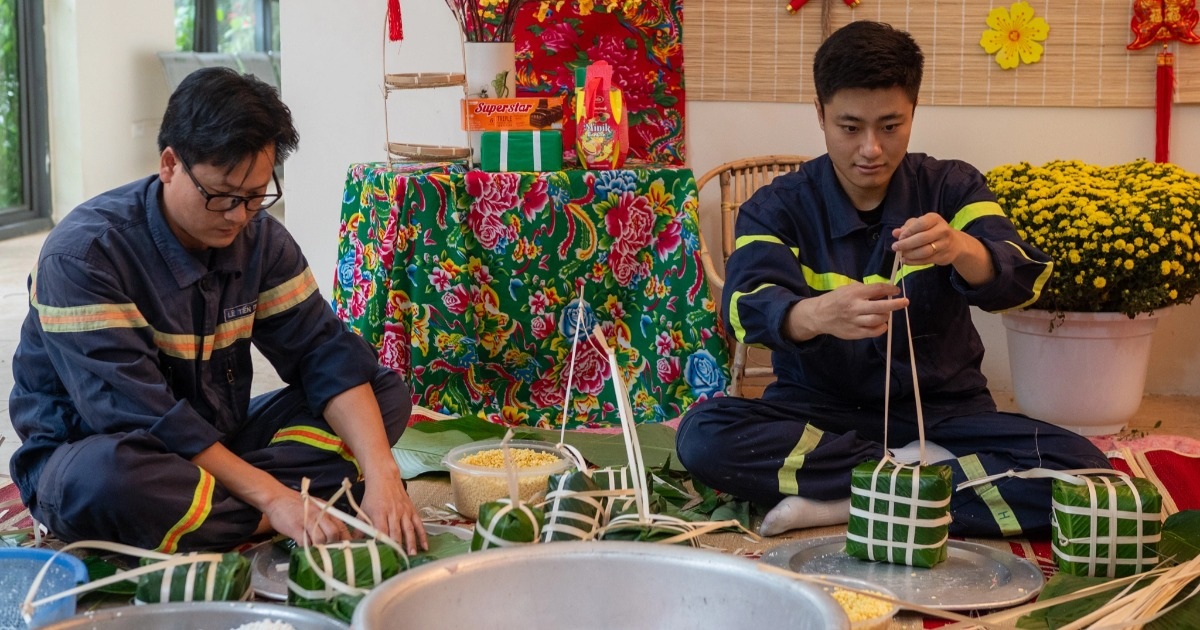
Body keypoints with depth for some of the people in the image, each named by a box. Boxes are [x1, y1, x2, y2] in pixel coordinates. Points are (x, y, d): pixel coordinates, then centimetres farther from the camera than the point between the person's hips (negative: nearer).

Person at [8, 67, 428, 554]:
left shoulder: (258, 238, -1)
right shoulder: (83, 255, -21)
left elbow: (324, 350, -7)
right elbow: (139, 413, -27)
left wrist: (380, 472, -24)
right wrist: (272, 497, -31)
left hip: (215, 446, 7)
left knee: (388, 394, -4)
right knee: (103, 478, -43)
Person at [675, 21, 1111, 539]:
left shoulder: (951, 188, 0)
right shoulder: (778, 207, -2)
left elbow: (1021, 279, -17)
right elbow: (749, 306, -22)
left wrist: (961, 249, -40)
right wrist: (817, 314, -46)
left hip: (942, 410, 1)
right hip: (817, 410, 0)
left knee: (1080, 470, -25)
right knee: (703, 434, -29)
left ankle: (834, 499, -19)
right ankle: (924, 466, -18)